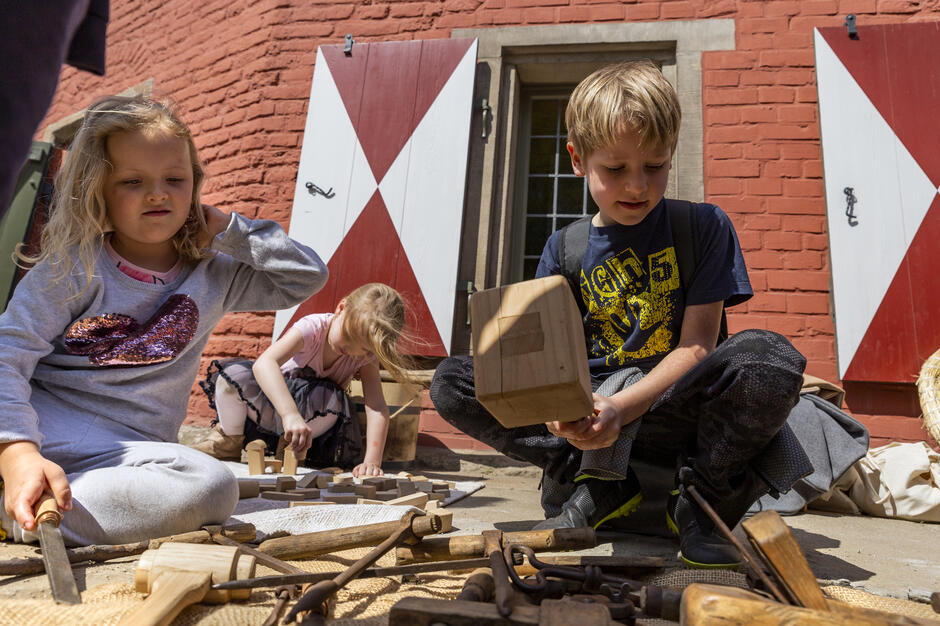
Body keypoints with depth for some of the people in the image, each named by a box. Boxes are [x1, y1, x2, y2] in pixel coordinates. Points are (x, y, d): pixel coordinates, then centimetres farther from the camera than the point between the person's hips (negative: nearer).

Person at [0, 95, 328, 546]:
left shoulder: (214, 276, 11)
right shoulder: (73, 266, 2)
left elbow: (308, 276, 9)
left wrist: (226, 228, 3)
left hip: (126, 448, 3)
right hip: (41, 422, -2)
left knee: (211, 488, -33)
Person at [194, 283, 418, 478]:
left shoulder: (366, 356, -19)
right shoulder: (313, 327, -29)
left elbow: (377, 408, -28)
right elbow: (263, 363, -46)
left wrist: (372, 461, -42)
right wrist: (290, 415, -59)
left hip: (313, 415, 1)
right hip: (274, 396, -1)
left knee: (331, 401, -35)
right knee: (234, 376, -30)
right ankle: (230, 439, -1)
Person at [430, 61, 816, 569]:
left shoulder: (704, 227, -2)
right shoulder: (564, 249, 3)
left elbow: (696, 347, -10)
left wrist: (622, 406, -27)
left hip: (672, 404, -2)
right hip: (592, 405, 2)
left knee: (770, 357, -34)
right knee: (452, 382, -14)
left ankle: (704, 498, -7)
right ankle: (600, 488, -7)